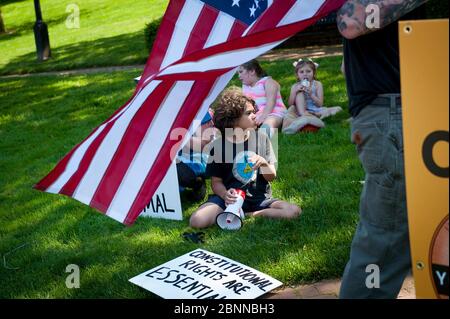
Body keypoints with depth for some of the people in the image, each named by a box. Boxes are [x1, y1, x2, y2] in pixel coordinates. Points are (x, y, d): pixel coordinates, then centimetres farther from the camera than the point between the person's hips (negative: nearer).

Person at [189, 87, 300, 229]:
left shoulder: (261, 138, 1)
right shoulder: (218, 145, -5)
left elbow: (272, 176, 5)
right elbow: (216, 182, 1)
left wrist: (263, 163, -17)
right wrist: (225, 195, -21)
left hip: (259, 198, 3)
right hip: (232, 197, -2)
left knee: (293, 211, -23)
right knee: (197, 221, -27)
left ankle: (245, 215, -12)